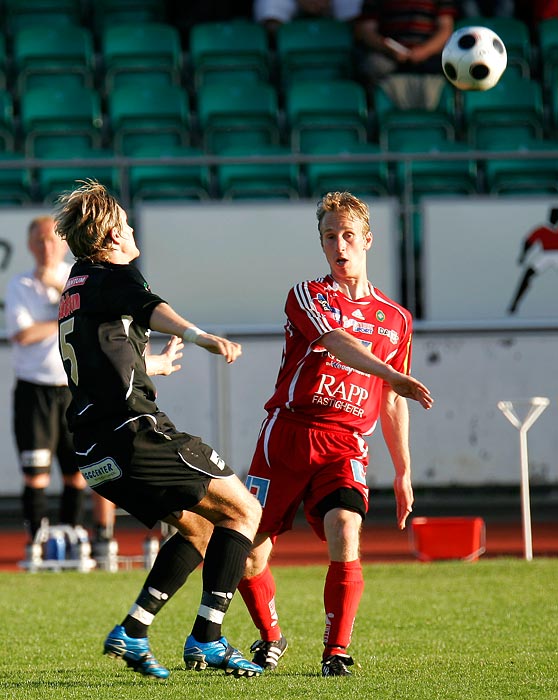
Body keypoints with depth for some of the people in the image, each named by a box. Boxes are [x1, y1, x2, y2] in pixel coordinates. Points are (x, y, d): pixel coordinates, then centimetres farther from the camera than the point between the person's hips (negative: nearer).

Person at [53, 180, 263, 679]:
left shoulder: (75, 286, 24)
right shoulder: (113, 275, -1)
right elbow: (150, 309, -25)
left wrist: (155, 363, 60)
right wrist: (199, 336, -44)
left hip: (96, 456, 9)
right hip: (137, 432, -9)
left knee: (198, 526, 20)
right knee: (243, 510, 0)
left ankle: (132, 633, 8)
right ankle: (208, 637, -10)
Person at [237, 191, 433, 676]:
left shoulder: (396, 318, 15)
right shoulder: (306, 297, 3)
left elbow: (392, 404, 22)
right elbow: (337, 342, -19)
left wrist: (403, 472, 17)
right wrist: (391, 375, -35)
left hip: (346, 448, 1)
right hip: (287, 436, -1)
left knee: (345, 540, -23)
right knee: (249, 553, -1)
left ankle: (337, 651, -12)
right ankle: (270, 637, 24)